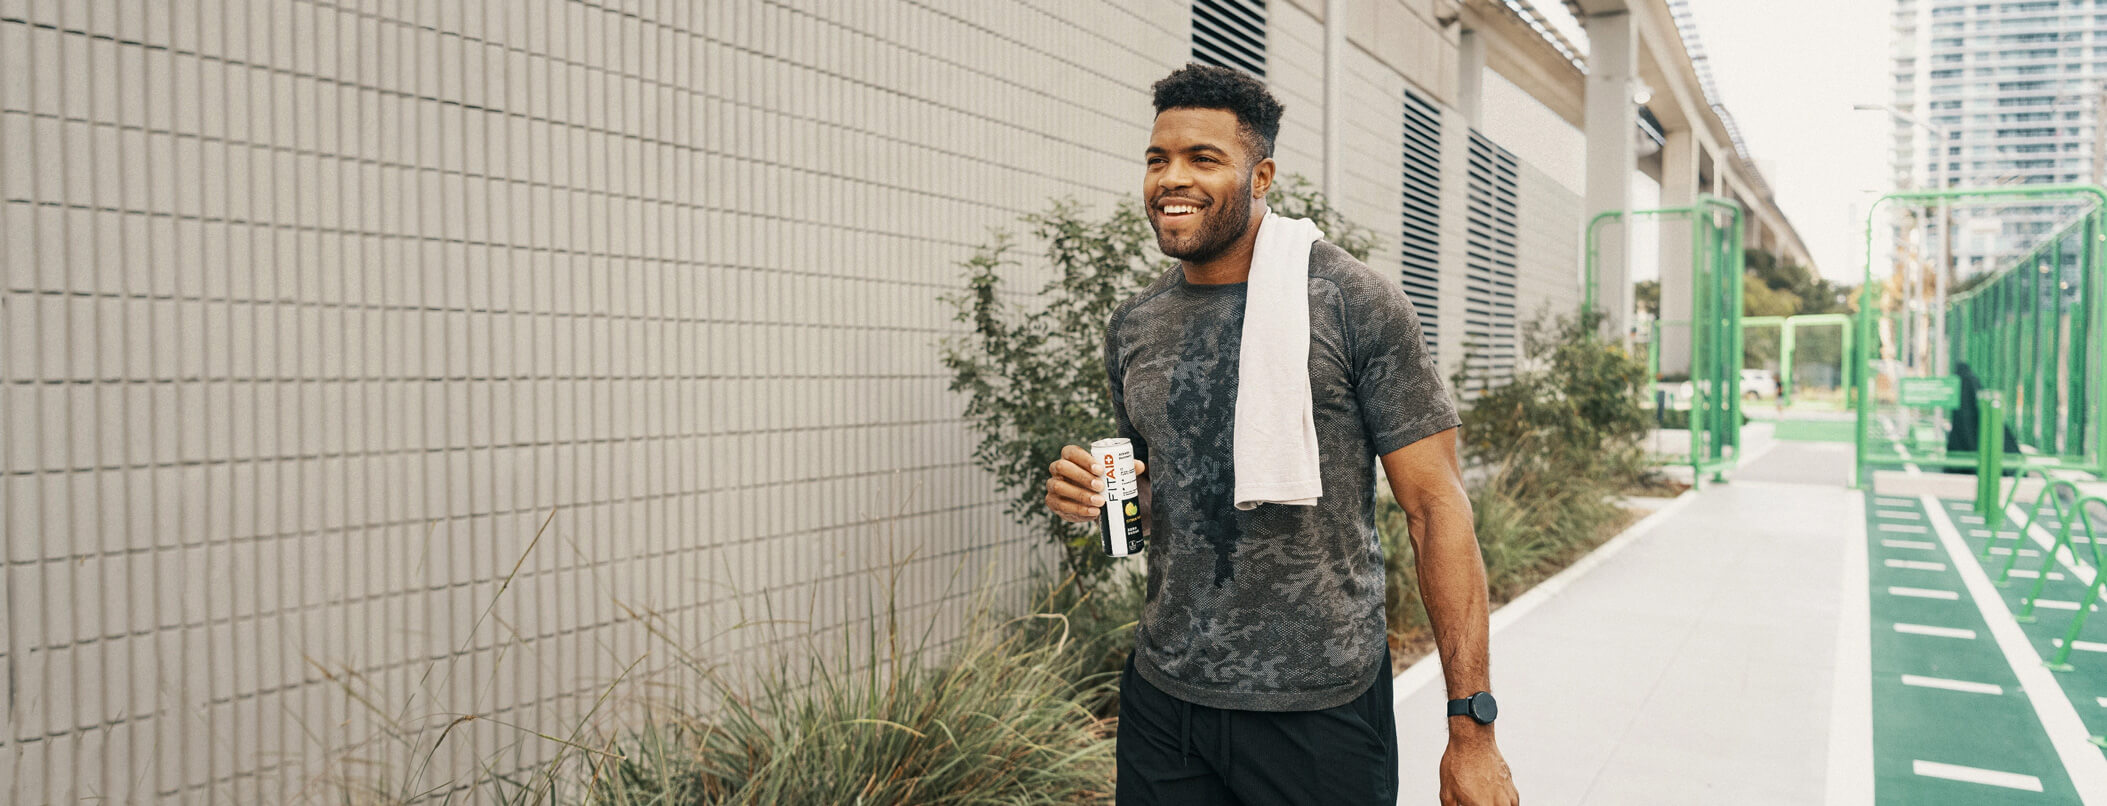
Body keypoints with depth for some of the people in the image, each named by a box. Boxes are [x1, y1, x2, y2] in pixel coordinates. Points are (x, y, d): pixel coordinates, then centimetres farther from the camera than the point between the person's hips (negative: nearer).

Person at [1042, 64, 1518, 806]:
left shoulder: (1353, 303, -9)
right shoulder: (1133, 327, 6)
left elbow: (1435, 504, -11)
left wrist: (1472, 727, -14)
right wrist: (1088, 493, -5)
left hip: (1320, 710, -4)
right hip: (1162, 698, 5)